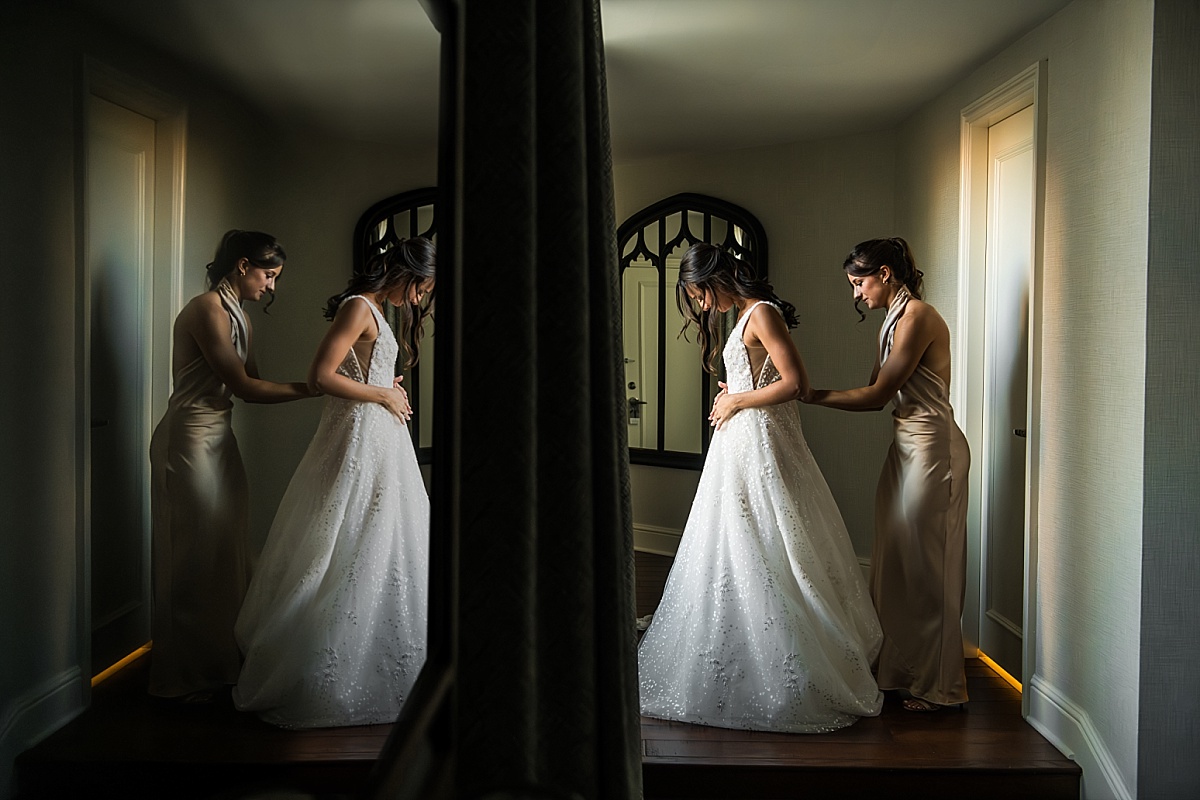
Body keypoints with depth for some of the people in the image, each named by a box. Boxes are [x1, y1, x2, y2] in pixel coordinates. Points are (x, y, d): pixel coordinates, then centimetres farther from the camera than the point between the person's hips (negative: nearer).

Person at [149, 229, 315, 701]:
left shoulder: (238, 316, 15)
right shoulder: (208, 309, -15)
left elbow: (253, 383, 9)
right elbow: (243, 387, -19)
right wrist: (312, 388, -16)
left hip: (218, 439, 10)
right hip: (190, 439, -10)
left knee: (225, 550, 13)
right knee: (193, 555, -2)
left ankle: (219, 660, 25)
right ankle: (181, 677, 10)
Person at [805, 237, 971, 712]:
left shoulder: (917, 317, -16)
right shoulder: (894, 320, 15)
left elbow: (876, 396, -17)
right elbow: (878, 396, 11)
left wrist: (810, 395, -13)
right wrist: (810, 391, 4)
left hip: (931, 446, -10)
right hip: (907, 445, 10)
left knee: (925, 565, -1)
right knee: (897, 561, 13)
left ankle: (938, 685, 11)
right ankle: (903, 668, 25)